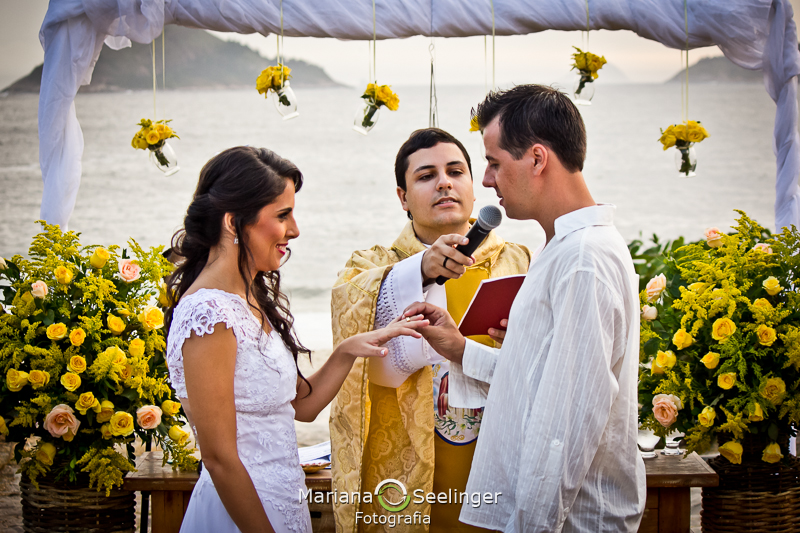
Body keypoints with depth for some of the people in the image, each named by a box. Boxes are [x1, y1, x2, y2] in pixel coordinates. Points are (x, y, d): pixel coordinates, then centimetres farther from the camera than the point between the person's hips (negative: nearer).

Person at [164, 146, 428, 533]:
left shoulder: (253, 301, 8)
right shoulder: (209, 314, -22)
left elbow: (301, 405, 13)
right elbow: (220, 459, -21)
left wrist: (348, 351, -1)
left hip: (280, 500, 9)